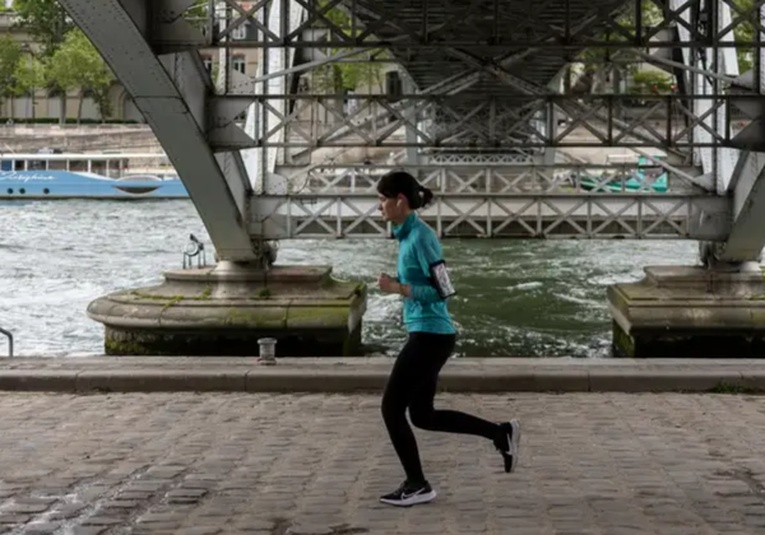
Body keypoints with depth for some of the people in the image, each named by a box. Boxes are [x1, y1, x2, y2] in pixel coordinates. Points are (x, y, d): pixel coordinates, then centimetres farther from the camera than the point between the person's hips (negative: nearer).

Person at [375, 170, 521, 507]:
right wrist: (397, 285, 8)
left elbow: (444, 291, -20)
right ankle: (501, 433, 20)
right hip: (428, 335, 10)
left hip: (430, 336, -10)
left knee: (391, 408, -2)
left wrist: (396, 288, -18)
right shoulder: (408, 234, 12)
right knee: (422, 415, 15)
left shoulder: (421, 237, -17)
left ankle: (417, 485, 10)